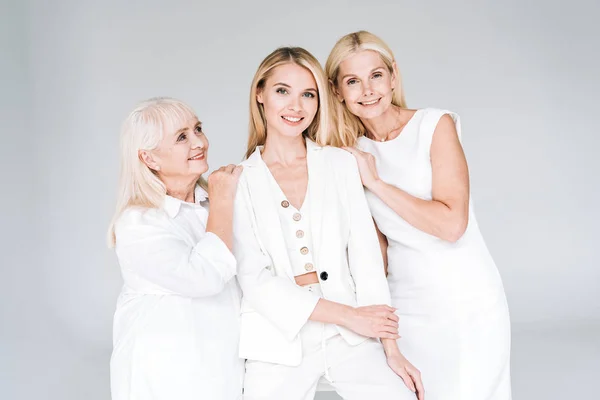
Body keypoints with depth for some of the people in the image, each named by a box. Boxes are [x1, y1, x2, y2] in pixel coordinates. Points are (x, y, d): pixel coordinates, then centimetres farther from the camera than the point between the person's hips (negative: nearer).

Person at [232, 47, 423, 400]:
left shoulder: (341, 164, 7)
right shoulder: (239, 182, 1)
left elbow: (365, 255, 4)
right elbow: (255, 279, -5)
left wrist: (391, 348, -4)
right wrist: (349, 315, -11)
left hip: (350, 341, 1)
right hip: (279, 345, -1)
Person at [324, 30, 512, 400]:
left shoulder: (435, 125, -9)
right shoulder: (350, 151, 3)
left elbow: (451, 224, -19)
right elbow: (375, 242, 8)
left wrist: (375, 181, -16)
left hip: (466, 300, -4)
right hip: (405, 302, 4)